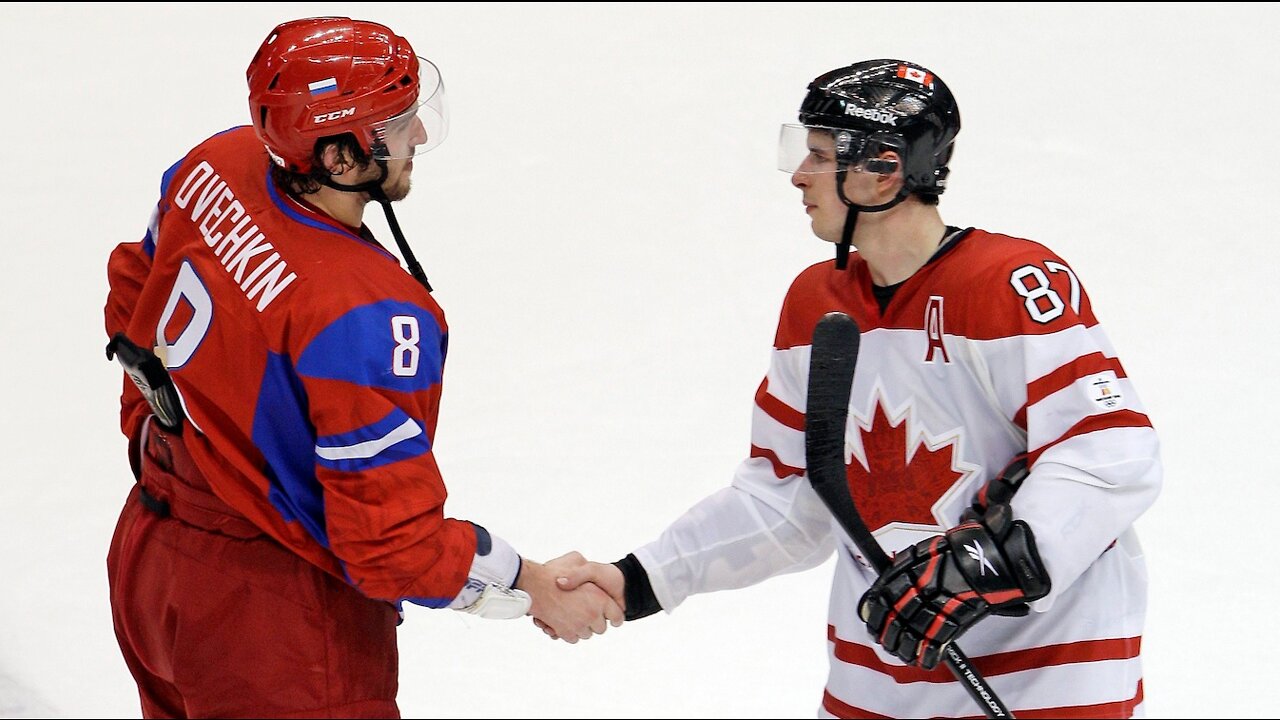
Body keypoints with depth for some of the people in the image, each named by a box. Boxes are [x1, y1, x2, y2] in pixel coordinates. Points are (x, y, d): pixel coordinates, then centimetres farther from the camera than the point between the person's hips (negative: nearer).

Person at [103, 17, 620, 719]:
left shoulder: (219, 162, -9)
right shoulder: (367, 318, -33)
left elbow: (133, 301, 11)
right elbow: (396, 546, -28)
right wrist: (536, 590, -14)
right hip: (275, 631, -8)